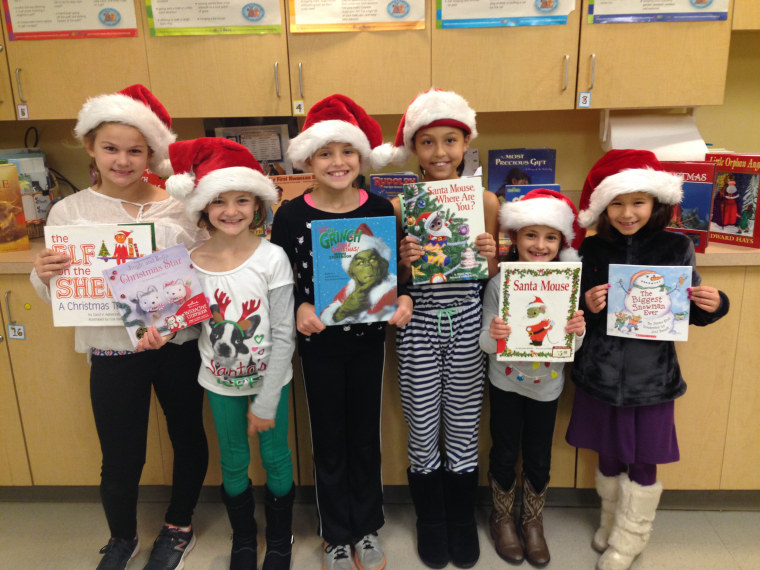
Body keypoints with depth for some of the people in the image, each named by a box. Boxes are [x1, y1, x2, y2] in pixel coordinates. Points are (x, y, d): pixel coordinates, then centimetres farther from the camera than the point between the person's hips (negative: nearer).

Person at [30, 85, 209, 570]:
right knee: (121, 458, 10)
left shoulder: (179, 207, -4)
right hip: (113, 351, 0)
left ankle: (180, 527, 44)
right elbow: (57, 297, 2)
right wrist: (44, 275, -19)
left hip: (179, 346, 1)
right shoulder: (69, 212, -1)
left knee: (188, 437, 16)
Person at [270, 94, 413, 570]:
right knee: (329, 440, 13)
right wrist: (299, 308, -19)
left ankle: (366, 527, 38)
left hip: (368, 338, 1)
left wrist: (402, 299, -17)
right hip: (318, 341, -1)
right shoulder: (291, 216, -8)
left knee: (366, 436, 16)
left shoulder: (380, 209, -6)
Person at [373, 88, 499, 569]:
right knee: (423, 432, 12)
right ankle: (431, 522, 36)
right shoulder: (401, 205, -4)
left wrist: (491, 257, -15)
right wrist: (404, 261, -19)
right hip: (418, 326, 0)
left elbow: (494, 278, 6)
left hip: (467, 324, 1)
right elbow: (394, 281, 1)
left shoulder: (486, 201, -2)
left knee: (463, 429, 13)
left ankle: (462, 522, 37)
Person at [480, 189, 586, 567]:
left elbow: (572, 346, -5)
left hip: (547, 385, 1)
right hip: (506, 383, -1)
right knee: (504, 454, 15)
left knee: (539, 459, 16)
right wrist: (492, 334, -36)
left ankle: (533, 521, 40)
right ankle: (502, 518, 39)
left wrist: (579, 331, -27)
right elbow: (486, 344, -13)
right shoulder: (500, 283, -16)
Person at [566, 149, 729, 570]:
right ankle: (610, 524, 42)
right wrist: (586, 308, -18)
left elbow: (692, 313, 3)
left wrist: (713, 305, -18)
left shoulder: (677, 249, -5)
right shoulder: (592, 250, -3)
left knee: (642, 464, 12)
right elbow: (574, 313, 3)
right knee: (608, 457, 18)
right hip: (601, 375, 1)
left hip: (651, 378, -1)